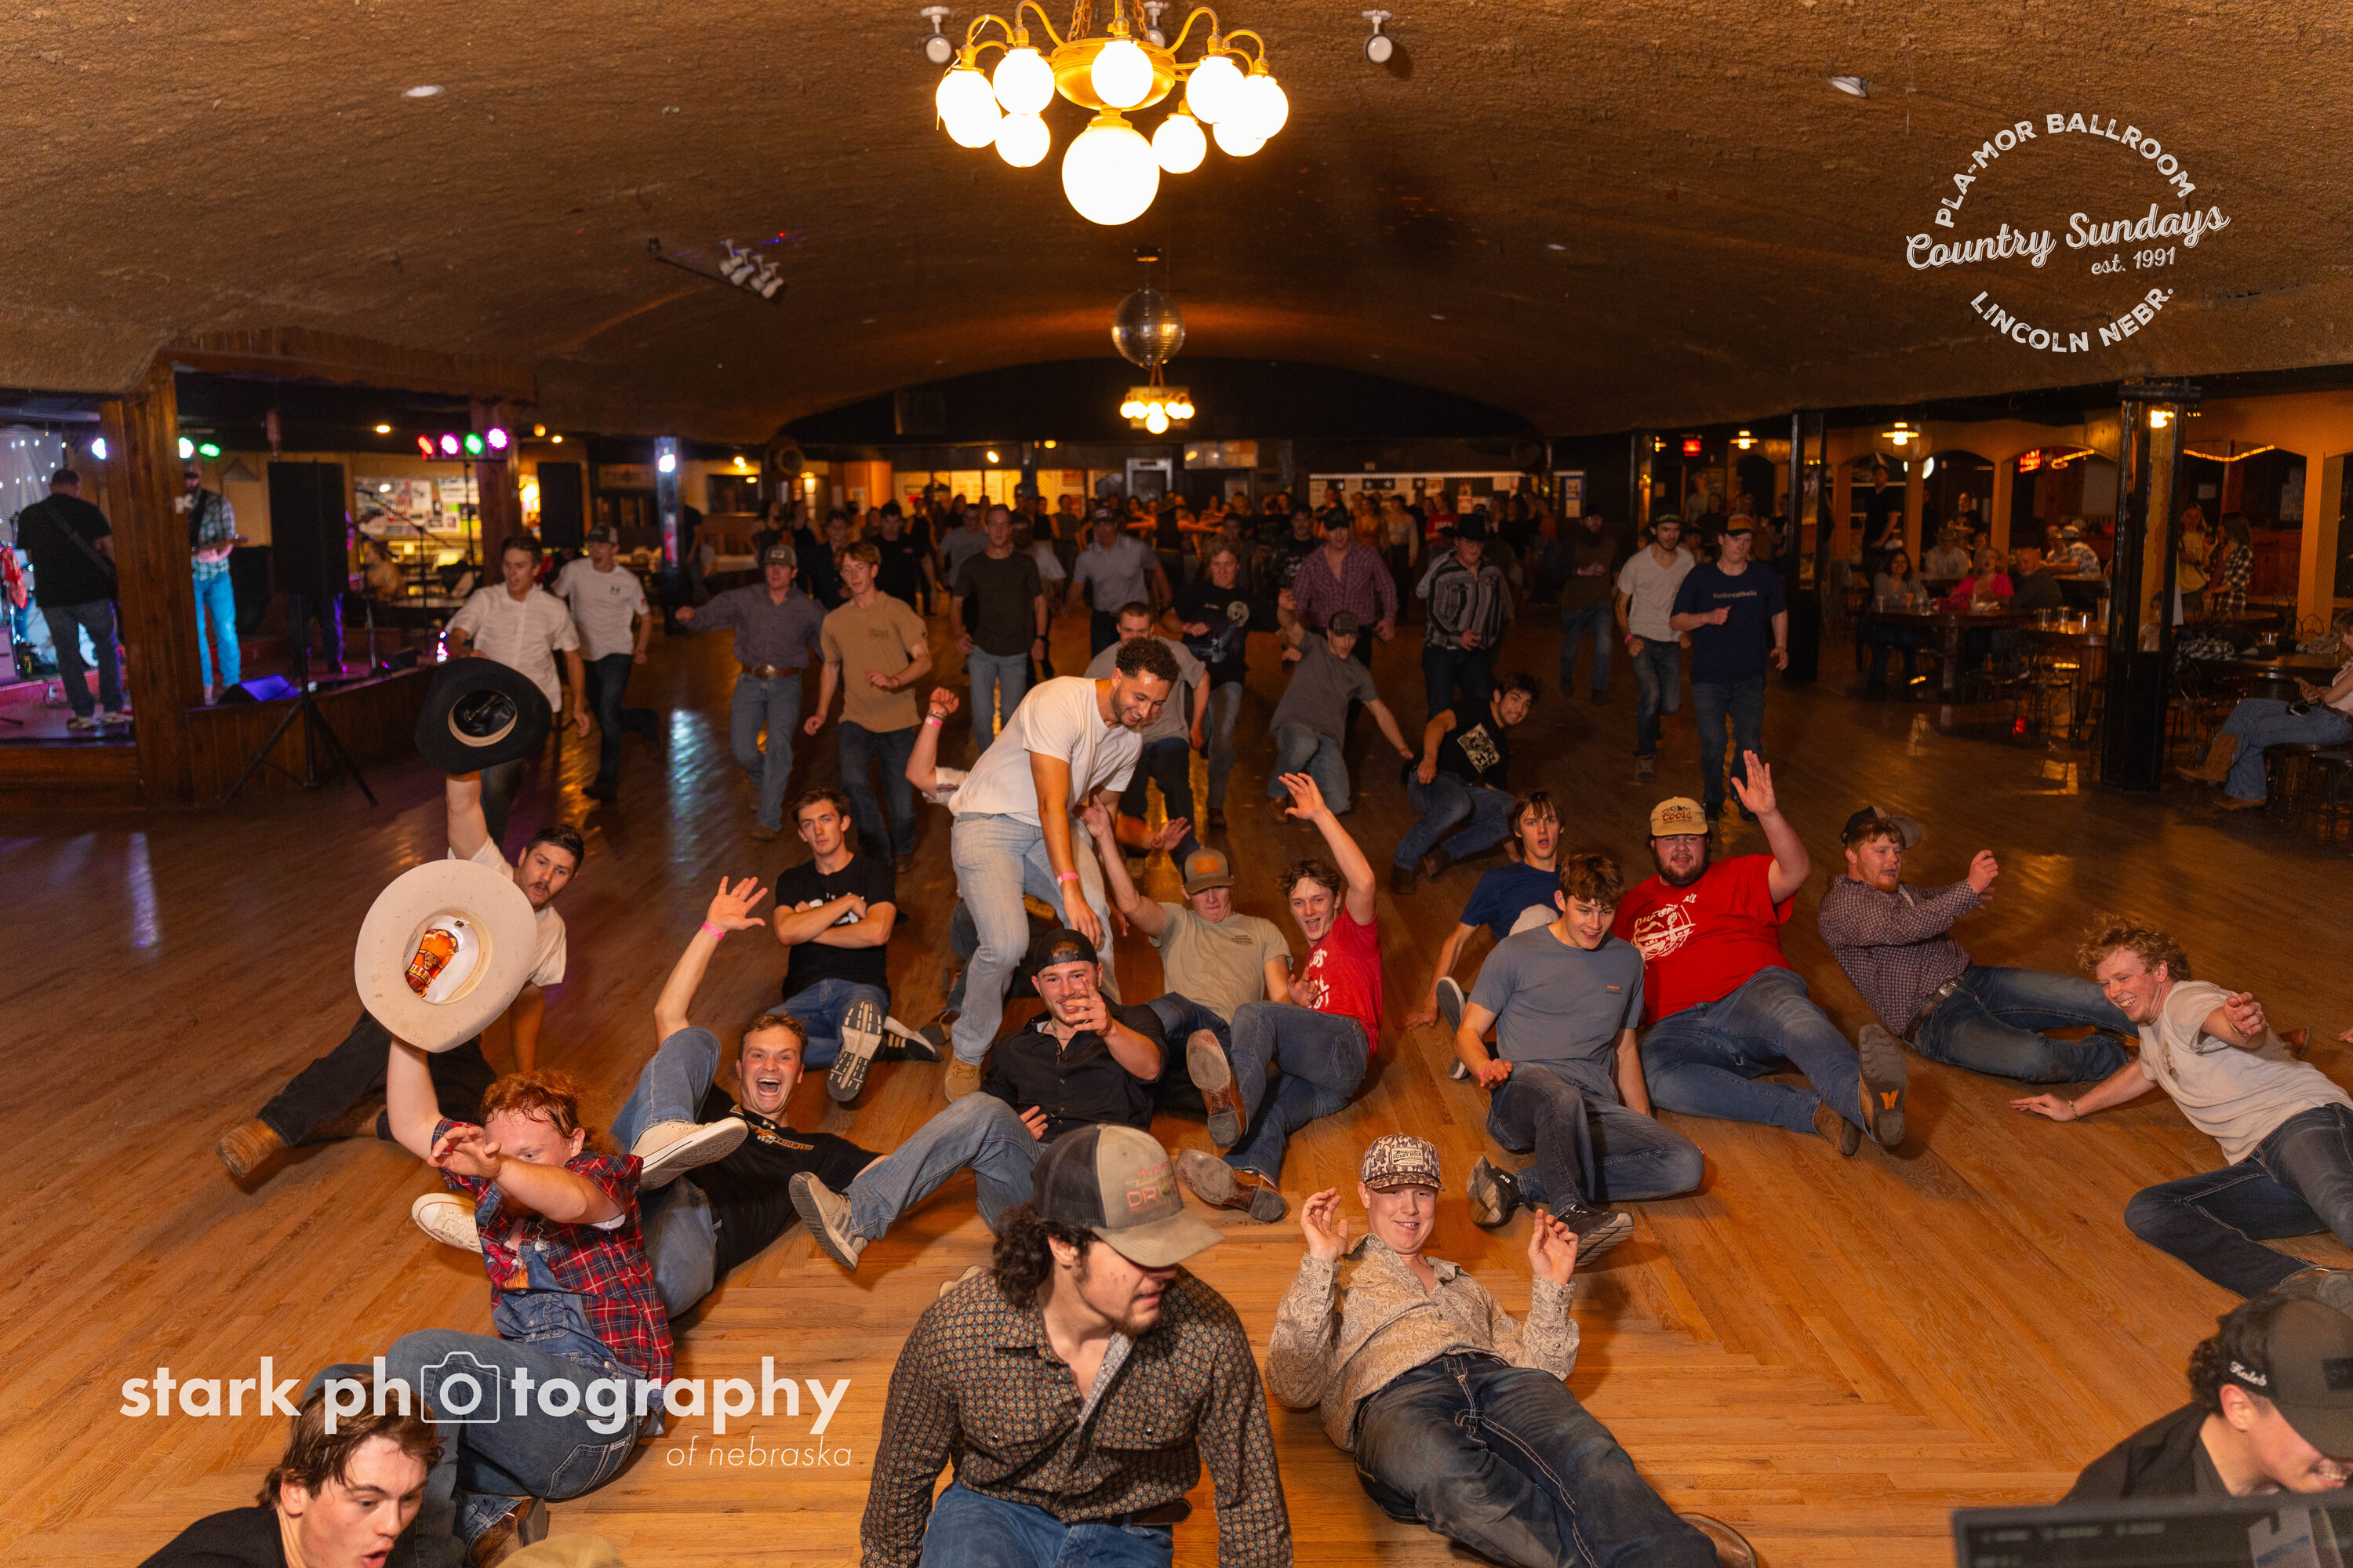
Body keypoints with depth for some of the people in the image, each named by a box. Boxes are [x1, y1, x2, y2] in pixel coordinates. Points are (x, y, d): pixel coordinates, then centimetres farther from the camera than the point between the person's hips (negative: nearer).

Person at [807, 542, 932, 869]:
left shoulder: (897, 611, -3)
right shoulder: (834, 621, 9)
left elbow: (924, 660, -10)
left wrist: (894, 680, -28)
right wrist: (822, 712, 14)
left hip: (897, 720, -2)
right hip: (856, 719, 2)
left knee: (902, 802, 1)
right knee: (854, 781, -25)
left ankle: (902, 848, 34)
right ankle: (877, 850, -5)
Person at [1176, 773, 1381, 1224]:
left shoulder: (1353, 932, 19)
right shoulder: (1308, 961, 42)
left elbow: (1364, 881, -5)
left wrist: (1320, 814, -7)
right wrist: (1294, 1001, 8)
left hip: (1345, 1042, -6)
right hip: (1319, 1081, 6)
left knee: (1252, 1014, -29)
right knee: (1271, 1106, -29)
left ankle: (1236, 1099, -60)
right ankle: (1254, 1181, -63)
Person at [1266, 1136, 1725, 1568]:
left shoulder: (1462, 1283, 38)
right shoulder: (1333, 1278, 27)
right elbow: (1292, 1387, 8)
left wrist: (1550, 1284, 17)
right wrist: (1319, 1263, 3)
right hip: (1395, 1397, -3)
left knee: (1588, 1454, -33)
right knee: (1460, 1483, -41)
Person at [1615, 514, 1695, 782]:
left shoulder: (1687, 559, 0)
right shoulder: (1636, 563, -8)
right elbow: (1621, 604, 1)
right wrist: (1628, 637, -11)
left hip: (1670, 642, 3)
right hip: (1642, 639, -3)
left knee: (1671, 706, 0)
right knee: (1651, 695, -22)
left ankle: (1645, 711, 38)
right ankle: (1645, 755, -4)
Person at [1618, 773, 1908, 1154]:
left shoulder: (1736, 876, 18)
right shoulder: (1633, 906, 26)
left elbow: (1796, 872, -1)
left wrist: (1769, 814, -17)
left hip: (1754, 991, -1)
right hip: (1679, 1026, 1)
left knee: (1786, 1009, -39)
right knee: (1653, 1077, -35)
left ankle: (1865, 1096, -69)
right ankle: (1815, 1111, -41)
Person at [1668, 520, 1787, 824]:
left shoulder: (1765, 577, 5)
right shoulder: (1699, 577, -1)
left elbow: (1779, 612, 22)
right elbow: (1676, 620, -1)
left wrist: (1780, 646, 8)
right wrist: (1708, 617, -18)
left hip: (1750, 678, 1)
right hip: (1708, 678, -1)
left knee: (1750, 744, -1)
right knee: (1713, 743, -1)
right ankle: (1712, 799, 22)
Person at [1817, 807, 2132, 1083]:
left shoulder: (1891, 888, 19)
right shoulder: (1839, 906, -11)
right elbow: (1904, 926, -25)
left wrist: (1973, 892, 18)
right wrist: (1969, 889, -28)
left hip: (1971, 979, 9)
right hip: (1933, 1019, -9)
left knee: (2084, 995, -10)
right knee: (2033, 1056, -31)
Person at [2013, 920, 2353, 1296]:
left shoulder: (2187, 999, -2)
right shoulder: (2152, 1028, 28)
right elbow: (2145, 1071, 52)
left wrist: (2245, 1024, -52)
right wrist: (2074, 1108, 58)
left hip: (2306, 1120, -7)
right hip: (2259, 1165, 7)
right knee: (2146, 1211, -20)